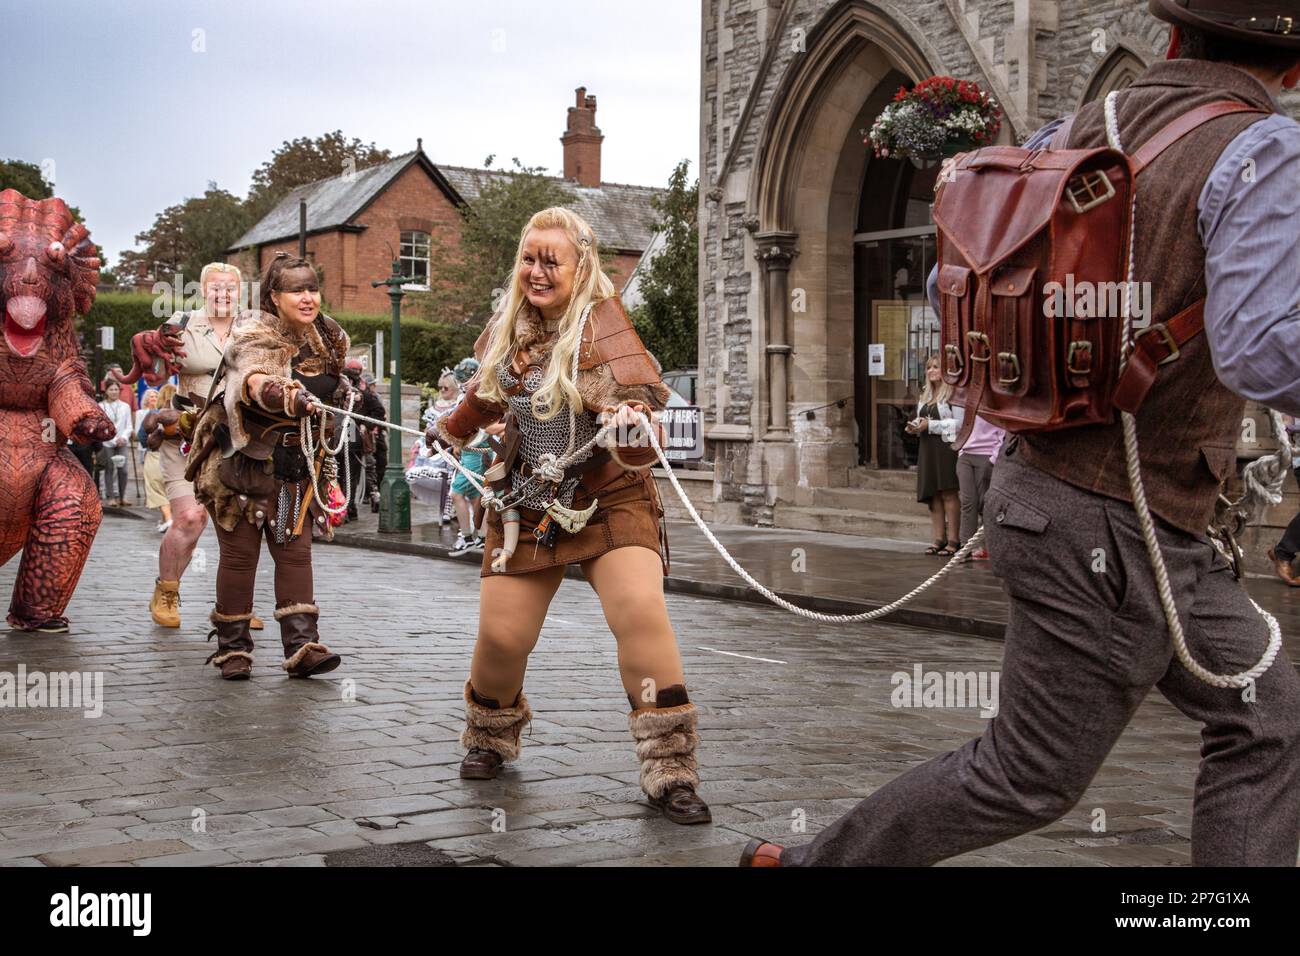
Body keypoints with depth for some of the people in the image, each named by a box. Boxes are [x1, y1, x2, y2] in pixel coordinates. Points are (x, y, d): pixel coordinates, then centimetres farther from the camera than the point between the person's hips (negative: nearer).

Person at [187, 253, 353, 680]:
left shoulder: (330, 338, 4)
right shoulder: (254, 337, -16)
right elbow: (255, 381, -41)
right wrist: (288, 397, -58)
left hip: (296, 468, 5)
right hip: (243, 463, -4)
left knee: (296, 551, -2)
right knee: (239, 553, 2)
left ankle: (301, 645, -4)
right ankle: (232, 646, 14)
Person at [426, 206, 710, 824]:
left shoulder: (602, 326, -13)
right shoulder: (507, 328, 3)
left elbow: (641, 400, -22)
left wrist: (631, 430, -45)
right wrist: (450, 431, 41)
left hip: (609, 500, -4)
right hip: (528, 504, 4)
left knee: (640, 611, -24)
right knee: (501, 634, 1)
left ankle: (669, 771, -15)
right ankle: (491, 736, 33)